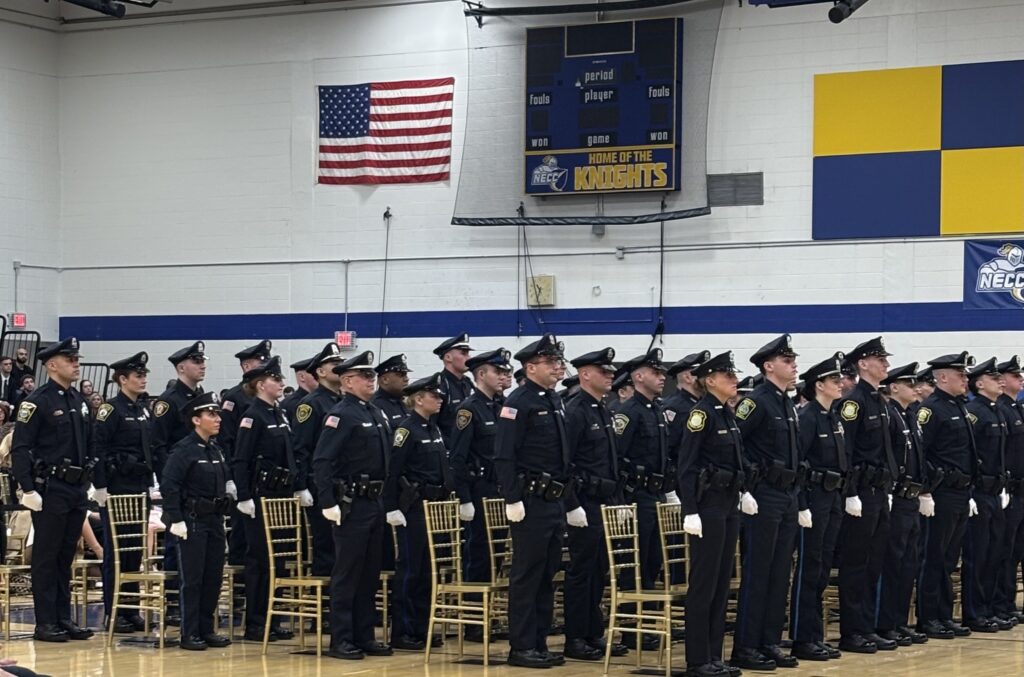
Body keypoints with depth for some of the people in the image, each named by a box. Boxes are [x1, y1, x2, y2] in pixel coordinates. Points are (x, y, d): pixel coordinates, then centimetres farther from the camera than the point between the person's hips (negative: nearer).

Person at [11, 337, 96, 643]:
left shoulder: (79, 401, 14)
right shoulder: (37, 402, -10)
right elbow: (20, 449, -13)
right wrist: (28, 489, -19)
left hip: (77, 490, 7)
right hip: (50, 490, -7)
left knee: (66, 557, 11)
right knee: (46, 557, -1)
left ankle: (64, 619, 17)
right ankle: (45, 623, 3)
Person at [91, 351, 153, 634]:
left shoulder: (144, 412, 14)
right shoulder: (110, 410, -9)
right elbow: (98, 450, -14)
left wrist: (150, 483, 16)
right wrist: (101, 487, -18)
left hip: (139, 489, 7)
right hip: (117, 489, -7)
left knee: (136, 548, 9)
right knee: (115, 551, -3)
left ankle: (131, 609, 16)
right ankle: (113, 612, 2)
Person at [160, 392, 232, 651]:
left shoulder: (216, 450, 12)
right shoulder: (184, 450, -11)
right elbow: (169, 486, -16)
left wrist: (222, 516, 17)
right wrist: (176, 520, -19)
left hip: (215, 520, 7)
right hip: (193, 520, -7)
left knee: (214, 577, 9)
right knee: (192, 578, -3)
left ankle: (206, 629, 18)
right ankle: (189, 634, 3)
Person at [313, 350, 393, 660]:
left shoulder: (376, 413, 14)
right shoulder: (341, 414, -12)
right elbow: (321, 461, -18)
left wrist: (386, 498, 17)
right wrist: (328, 504, -22)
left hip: (375, 503, 8)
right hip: (351, 504, -8)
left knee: (370, 573, 12)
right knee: (347, 574, -3)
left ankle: (364, 636, 19)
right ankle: (340, 640, 3)